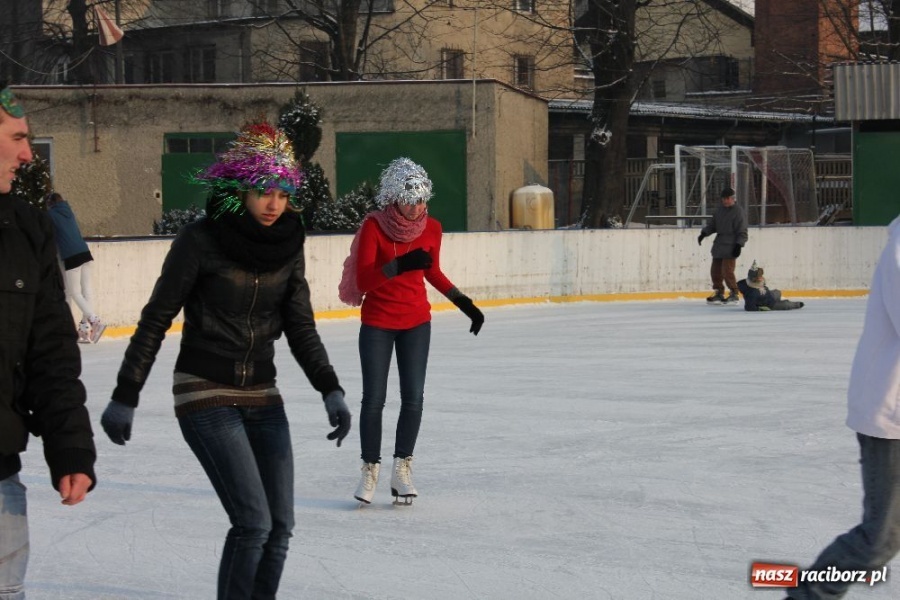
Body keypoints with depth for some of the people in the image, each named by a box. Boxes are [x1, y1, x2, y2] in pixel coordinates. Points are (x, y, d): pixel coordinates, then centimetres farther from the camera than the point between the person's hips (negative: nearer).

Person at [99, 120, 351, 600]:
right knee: (253, 521, -14)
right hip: (206, 395, -6)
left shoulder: (287, 244, 1)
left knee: (280, 526, 5)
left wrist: (331, 390, -7)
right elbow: (155, 321, -7)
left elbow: (300, 327, 6)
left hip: (262, 397, 6)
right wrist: (124, 397, -5)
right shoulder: (201, 240, -13)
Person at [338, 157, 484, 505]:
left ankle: (402, 468, 12)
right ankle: (370, 469, 15)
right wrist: (399, 265, -37)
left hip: (416, 322, 3)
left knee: (413, 398, -2)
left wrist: (464, 303, 12)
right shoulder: (374, 227, -17)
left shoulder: (431, 228, -4)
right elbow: (362, 280, -24)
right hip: (377, 323, -3)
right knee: (374, 399, 0)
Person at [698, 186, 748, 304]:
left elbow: (742, 231, -9)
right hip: (719, 245, 7)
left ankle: (734, 294, -1)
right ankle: (719, 293, 17)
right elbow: (712, 225, 18)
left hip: (730, 246, -7)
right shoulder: (719, 211, 13)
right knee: (715, 270, 7)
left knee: (727, 270, -12)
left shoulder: (737, 212, -7)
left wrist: (739, 245, -16)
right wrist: (704, 233, 2)